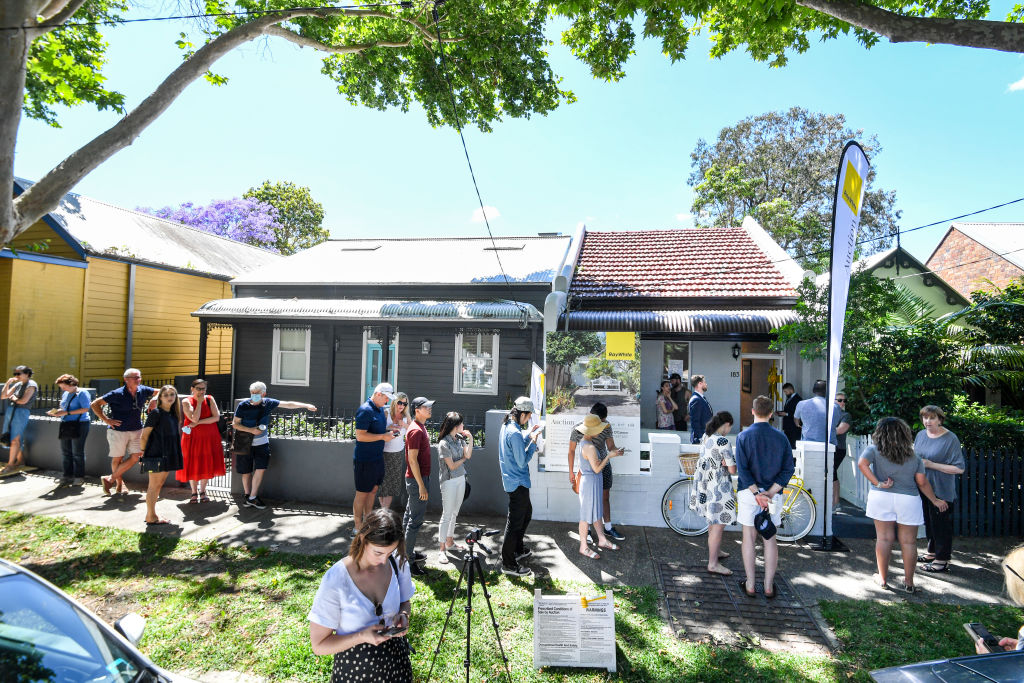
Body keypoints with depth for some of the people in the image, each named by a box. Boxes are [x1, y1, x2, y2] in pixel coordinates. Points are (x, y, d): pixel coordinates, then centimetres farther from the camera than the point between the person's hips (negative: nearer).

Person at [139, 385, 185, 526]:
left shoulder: (173, 413, 11)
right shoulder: (156, 413, -11)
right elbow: (144, 435, -9)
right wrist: (144, 451, 0)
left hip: (168, 455, 7)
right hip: (156, 455, -7)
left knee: (159, 484, 14)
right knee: (154, 485, 0)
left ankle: (151, 514, 24)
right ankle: (151, 517, 8)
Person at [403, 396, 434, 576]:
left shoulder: (421, 427, 12)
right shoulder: (416, 430, -20)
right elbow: (412, 460, -22)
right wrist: (421, 485, -22)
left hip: (417, 478, 10)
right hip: (417, 480, -10)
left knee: (410, 517, 18)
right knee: (415, 520, -5)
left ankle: (408, 551, 30)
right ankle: (408, 561, 1)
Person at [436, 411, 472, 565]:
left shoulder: (459, 438, 3)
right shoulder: (444, 444, -19)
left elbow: (468, 455, -1)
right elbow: (452, 466, -15)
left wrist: (470, 439, -10)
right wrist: (463, 458, 0)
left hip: (461, 479, 7)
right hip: (449, 481, -7)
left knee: (454, 513, 16)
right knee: (447, 515, -3)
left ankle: (450, 541, 30)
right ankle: (442, 549, 5)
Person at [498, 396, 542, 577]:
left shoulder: (506, 426, 6)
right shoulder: (514, 433, -26)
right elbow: (522, 461, -21)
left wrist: (528, 435, 13)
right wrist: (533, 442, -13)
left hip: (513, 480, 11)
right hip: (518, 483, -11)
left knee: (527, 513, 25)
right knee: (515, 521, -1)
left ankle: (518, 549, 39)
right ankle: (508, 564, 8)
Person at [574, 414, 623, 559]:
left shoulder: (585, 442, 5)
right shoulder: (590, 447, -25)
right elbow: (597, 469, -21)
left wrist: (610, 454, 6)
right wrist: (609, 456, -14)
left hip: (594, 481, 10)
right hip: (590, 481, -10)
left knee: (597, 511, 21)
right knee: (587, 515, 2)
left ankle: (602, 540, 35)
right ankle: (583, 547, 14)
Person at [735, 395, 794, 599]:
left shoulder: (744, 436, -6)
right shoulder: (781, 437, 0)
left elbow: (742, 468, -14)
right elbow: (788, 469, -4)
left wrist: (756, 493, -13)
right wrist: (770, 492, -9)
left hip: (749, 492, -2)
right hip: (773, 494, 2)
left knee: (749, 538, 8)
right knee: (770, 538, 12)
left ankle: (750, 586, 15)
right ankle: (769, 586, 18)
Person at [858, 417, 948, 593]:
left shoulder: (874, 450, -3)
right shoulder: (913, 456, 5)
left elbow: (862, 463, -21)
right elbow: (922, 482, 4)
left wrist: (877, 483, -14)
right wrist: (935, 501, 16)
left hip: (881, 498, -1)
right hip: (908, 500, 1)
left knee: (884, 538, 7)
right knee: (908, 541, 9)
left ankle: (883, 579, 15)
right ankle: (908, 582, 16)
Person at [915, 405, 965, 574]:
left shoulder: (950, 439, -14)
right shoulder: (920, 435, 5)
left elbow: (959, 468, -17)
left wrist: (931, 464, -21)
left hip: (941, 491, -6)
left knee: (941, 525, 3)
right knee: (928, 522, 18)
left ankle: (942, 560, 15)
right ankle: (932, 552, 34)